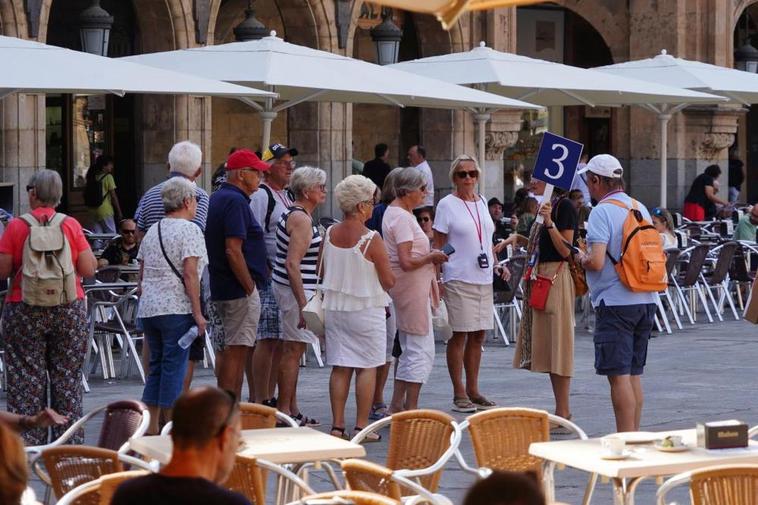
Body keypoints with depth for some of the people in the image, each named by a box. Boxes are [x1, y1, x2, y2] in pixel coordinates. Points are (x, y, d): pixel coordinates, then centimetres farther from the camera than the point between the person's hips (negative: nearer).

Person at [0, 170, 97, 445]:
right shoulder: (71, 225, -2)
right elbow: (88, 269, -2)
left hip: (24, 311, -1)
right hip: (69, 309, 2)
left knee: (25, 381, 4)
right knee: (68, 380, 8)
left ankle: (28, 446, 3)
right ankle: (69, 446, 10)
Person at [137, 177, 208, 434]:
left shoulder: (152, 231, 15)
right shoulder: (190, 230, -7)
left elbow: (142, 276, 17)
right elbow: (190, 274, -15)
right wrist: (198, 313, -13)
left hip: (148, 308, 7)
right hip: (177, 308, -7)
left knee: (157, 365, 12)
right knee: (175, 366, -3)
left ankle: (151, 428, 11)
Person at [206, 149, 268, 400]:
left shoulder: (217, 198, 16)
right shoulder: (236, 201, -16)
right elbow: (233, 251, -23)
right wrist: (250, 287, -18)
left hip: (220, 287, 10)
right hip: (239, 288, -10)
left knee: (228, 350, 15)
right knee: (237, 351, -7)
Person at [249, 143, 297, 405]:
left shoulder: (287, 195, 19)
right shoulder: (261, 195, -10)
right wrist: (266, 273, -20)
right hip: (269, 278, -9)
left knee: (280, 341, 11)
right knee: (267, 340, -10)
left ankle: (270, 398, 17)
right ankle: (261, 401, -8)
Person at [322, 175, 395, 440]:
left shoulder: (330, 234, 0)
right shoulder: (371, 239, -16)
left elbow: (323, 271, 10)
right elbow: (388, 281, -12)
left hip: (334, 307, 5)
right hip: (366, 309, -5)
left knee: (340, 368, 8)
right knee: (367, 367, 4)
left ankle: (337, 425, 7)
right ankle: (361, 425, 2)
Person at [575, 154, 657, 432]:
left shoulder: (602, 212, -12)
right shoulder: (640, 208, 12)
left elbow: (597, 262, -21)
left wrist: (581, 259, 1)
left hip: (615, 303, -8)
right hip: (645, 301, 8)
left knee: (619, 375, -5)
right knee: (634, 374, 13)